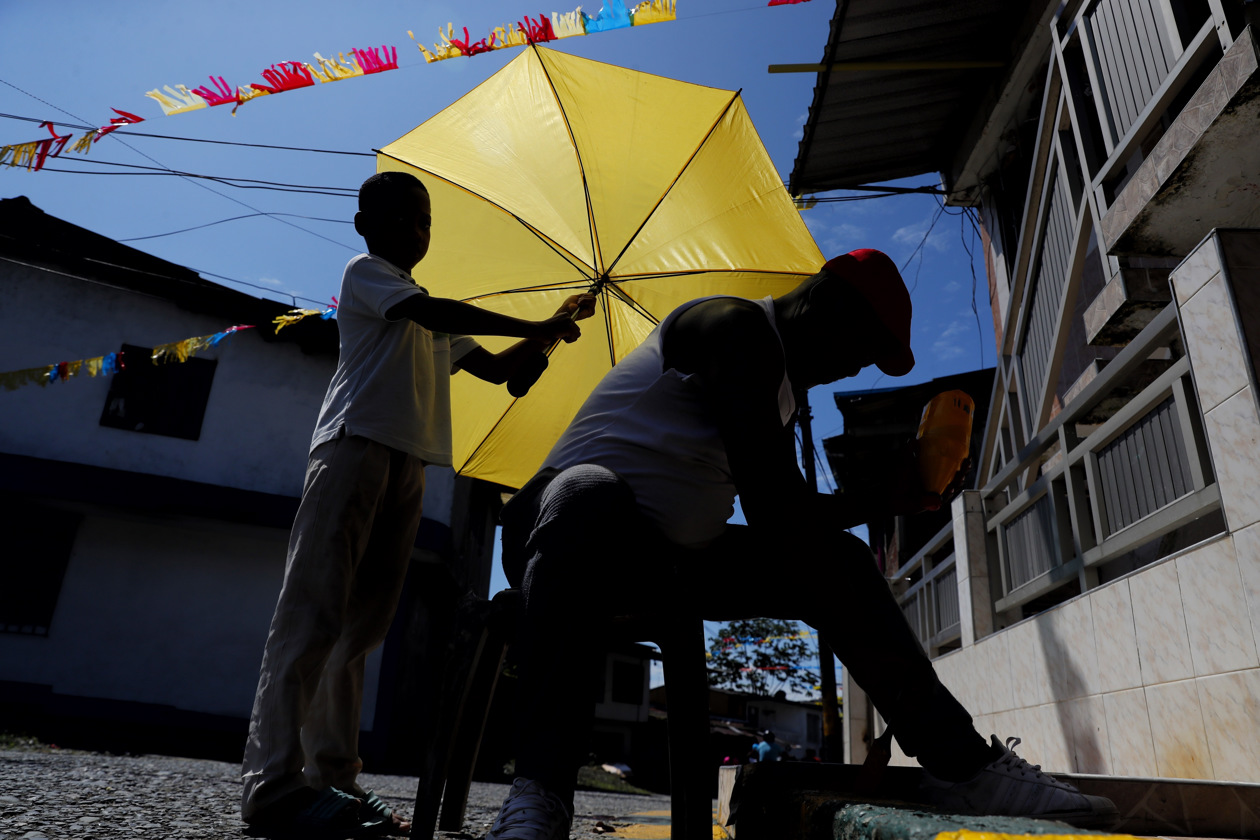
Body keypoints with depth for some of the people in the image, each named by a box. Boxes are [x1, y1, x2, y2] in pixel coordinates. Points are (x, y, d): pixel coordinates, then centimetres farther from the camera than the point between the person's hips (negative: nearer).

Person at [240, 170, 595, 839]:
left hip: (408, 464, 8)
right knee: (314, 611, -15)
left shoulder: (437, 329, 31)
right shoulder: (364, 272, 8)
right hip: (356, 445, -8)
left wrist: (545, 336, 12)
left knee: (361, 626, 3)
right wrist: (536, 327, -9)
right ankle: (275, 784, -17)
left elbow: (493, 368, 30)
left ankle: (333, 781, 4)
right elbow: (431, 312, -11)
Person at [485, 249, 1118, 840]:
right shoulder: (739, 328, -14)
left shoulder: (780, 384, 18)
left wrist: (879, 497, 15)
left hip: (673, 560, 9)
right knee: (591, 496, -43)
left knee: (835, 554, 0)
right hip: (581, 524, -9)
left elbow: (789, 513, 21)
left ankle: (961, 765, 3)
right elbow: (772, 511, -23)